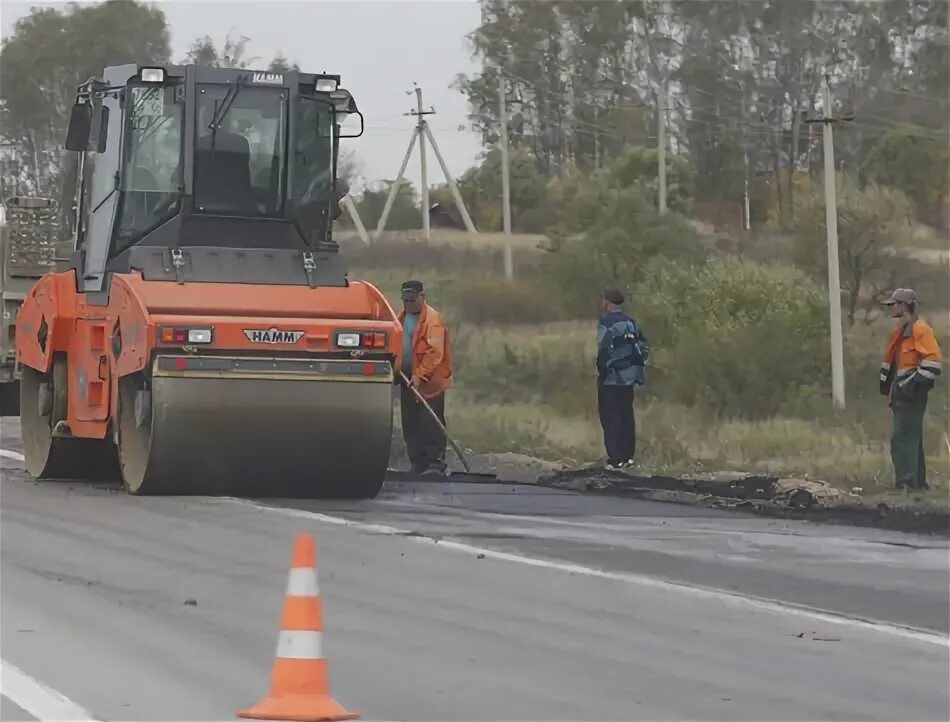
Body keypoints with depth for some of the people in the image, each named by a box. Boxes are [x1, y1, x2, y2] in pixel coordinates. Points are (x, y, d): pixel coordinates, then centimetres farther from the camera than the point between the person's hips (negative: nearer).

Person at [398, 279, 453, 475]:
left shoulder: (433, 319, -12)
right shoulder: (403, 318, 14)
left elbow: (435, 353, -19)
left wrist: (420, 375, -22)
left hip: (430, 381, -8)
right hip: (408, 378, 8)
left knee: (430, 423, -8)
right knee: (410, 423, 9)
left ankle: (436, 464, -5)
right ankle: (418, 465, 15)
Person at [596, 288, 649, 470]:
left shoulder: (606, 323, -14)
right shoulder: (630, 322, 10)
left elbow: (604, 352, -21)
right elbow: (644, 344, 12)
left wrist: (601, 372, -11)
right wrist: (639, 364, 16)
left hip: (612, 379, -8)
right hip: (629, 376, 8)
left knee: (611, 418, -3)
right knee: (626, 416, 14)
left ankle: (615, 458, -5)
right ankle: (628, 456, 18)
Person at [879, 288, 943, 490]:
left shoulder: (920, 330, -12)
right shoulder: (899, 332, 19)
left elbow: (933, 360, -19)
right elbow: (891, 362, 28)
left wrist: (917, 383, -20)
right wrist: (886, 383, 20)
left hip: (912, 392, -10)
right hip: (900, 392, 10)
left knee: (902, 437, -15)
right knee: (911, 437, 14)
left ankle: (907, 481, -17)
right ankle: (918, 481, 20)